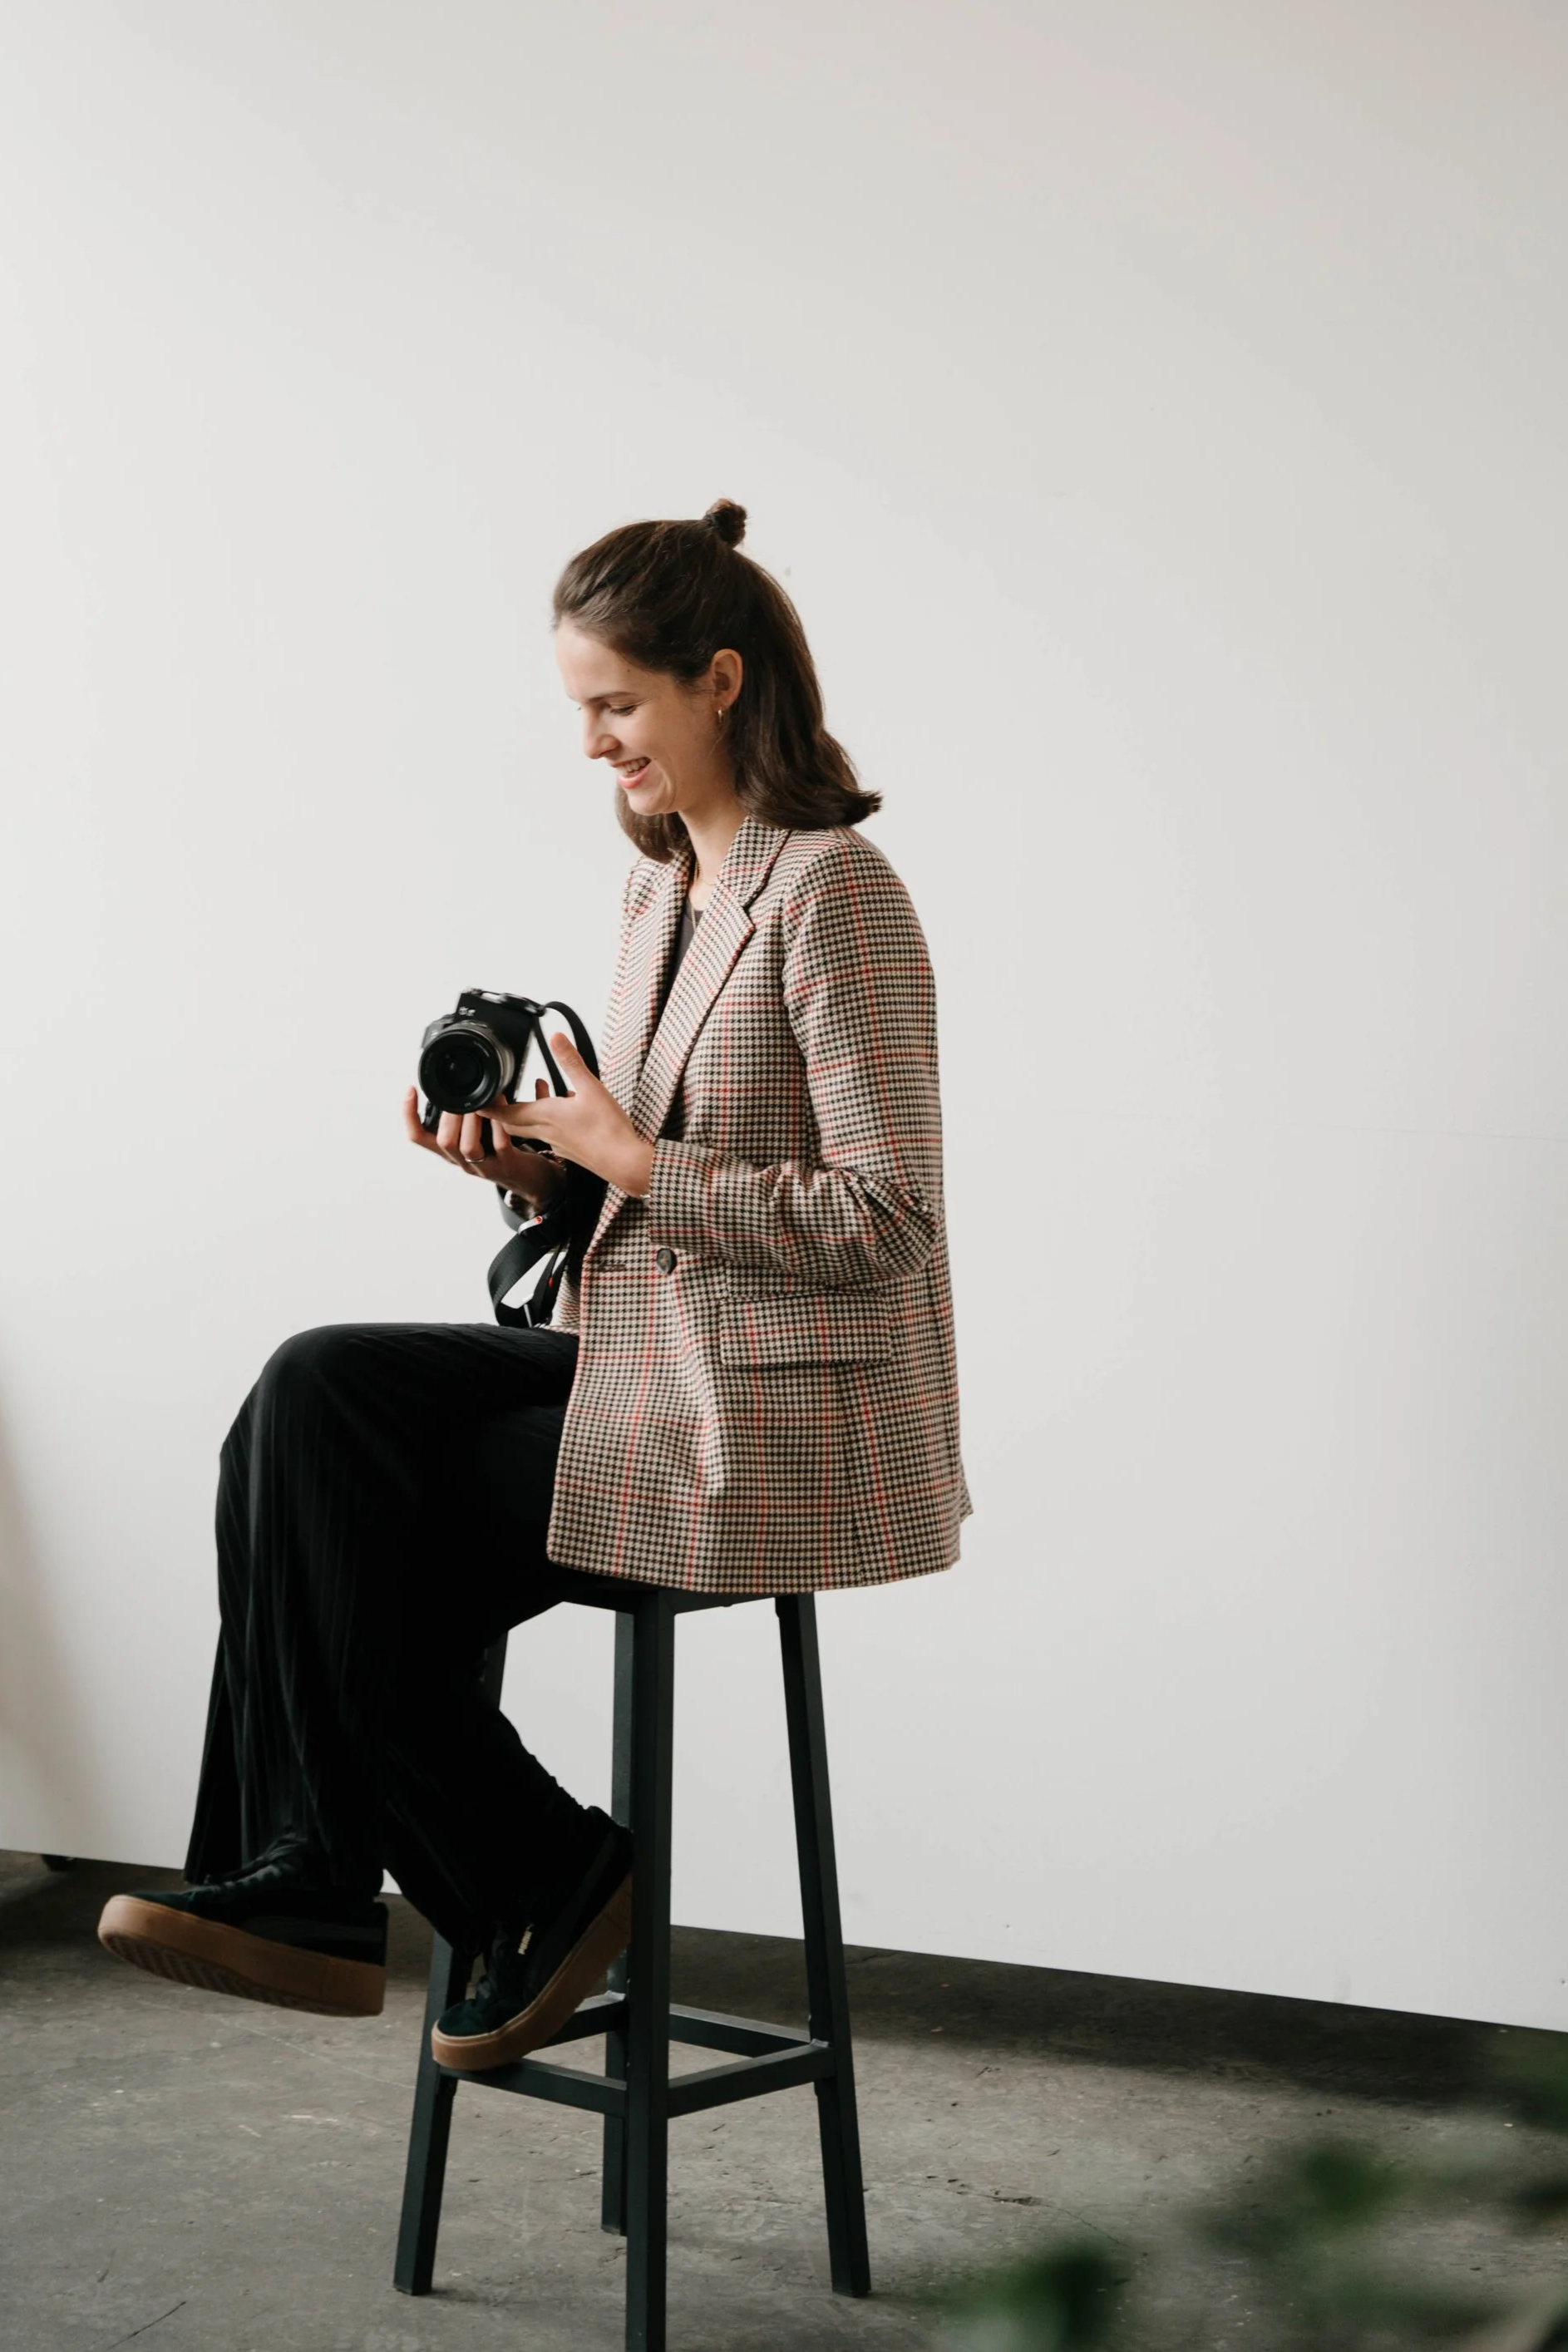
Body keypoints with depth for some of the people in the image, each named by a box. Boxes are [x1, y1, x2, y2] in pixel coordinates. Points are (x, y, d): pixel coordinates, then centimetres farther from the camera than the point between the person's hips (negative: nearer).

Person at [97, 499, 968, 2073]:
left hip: (770, 1421, -8)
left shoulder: (832, 889, -14)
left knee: (346, 1540, -12)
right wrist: (542, 1168, -2)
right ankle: (307, 1883, -11)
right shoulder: (659, 892, 14)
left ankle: (538, 1885, 5)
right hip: (644, 1365, 8)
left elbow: (885, 1216, -19)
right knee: (317, 1397, -12)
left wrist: (627, 1161, -16)